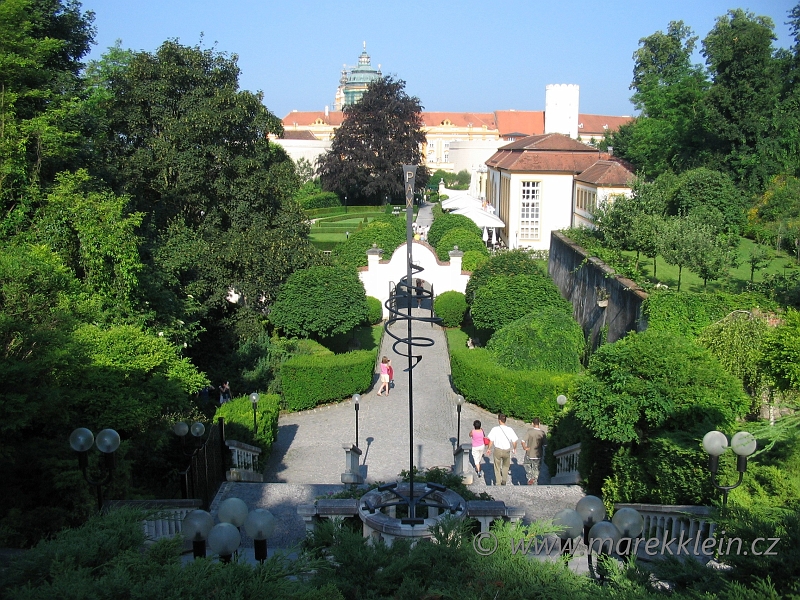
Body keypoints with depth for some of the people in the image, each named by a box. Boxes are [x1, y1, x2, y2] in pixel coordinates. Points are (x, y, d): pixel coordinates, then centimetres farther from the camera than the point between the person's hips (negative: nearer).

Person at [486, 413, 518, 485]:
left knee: (497, 467, 17)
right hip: (507, 450, 1)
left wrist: (489, 449, 7)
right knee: (506, 466, 27)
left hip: (497, 450, -1)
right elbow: (514, 441, -7)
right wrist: (514, 449, 13)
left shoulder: (495, 429, -14)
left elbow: (491, 441, -11)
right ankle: (504, 480, 26)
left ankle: (498, 482, 23)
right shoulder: (510, 430, -10)